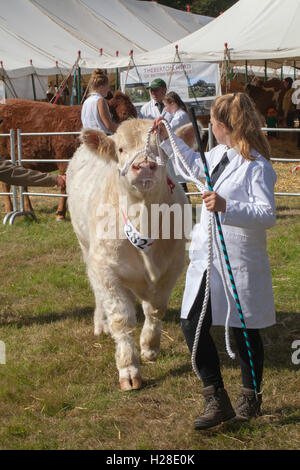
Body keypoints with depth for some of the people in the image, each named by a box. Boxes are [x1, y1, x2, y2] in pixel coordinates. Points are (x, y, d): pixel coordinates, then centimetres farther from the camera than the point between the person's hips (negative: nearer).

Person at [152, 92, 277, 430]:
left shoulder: (257, 166, -17)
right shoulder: (219, 154, 9)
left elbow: (268, 213, -25)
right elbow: (197, 165, 33)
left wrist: (226, 206, -36)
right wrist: (167, 138, 34)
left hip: (240, 262, -8)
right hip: (206, 259, 8)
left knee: (244, 332, 9)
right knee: (192, 326, 3)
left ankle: (250, 397, 32)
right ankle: (217, 401, 14)